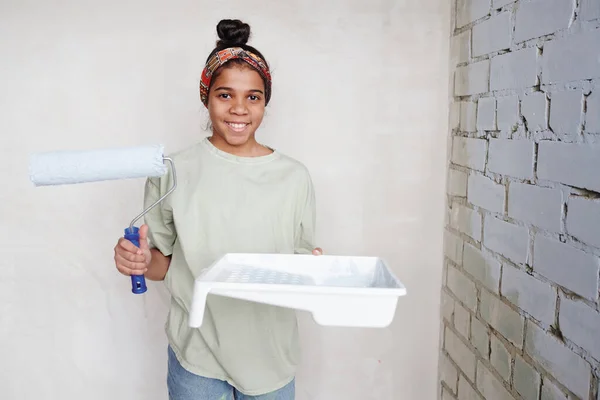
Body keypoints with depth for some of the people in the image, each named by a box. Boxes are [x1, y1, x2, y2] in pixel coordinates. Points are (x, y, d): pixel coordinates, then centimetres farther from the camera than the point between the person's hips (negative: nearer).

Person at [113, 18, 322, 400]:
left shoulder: (294, 176, -4)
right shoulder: (175, 171, -7)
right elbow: (163, 262, 2)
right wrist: (141, 261, -18)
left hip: (270, 355, 1)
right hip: (196, 356, 0)